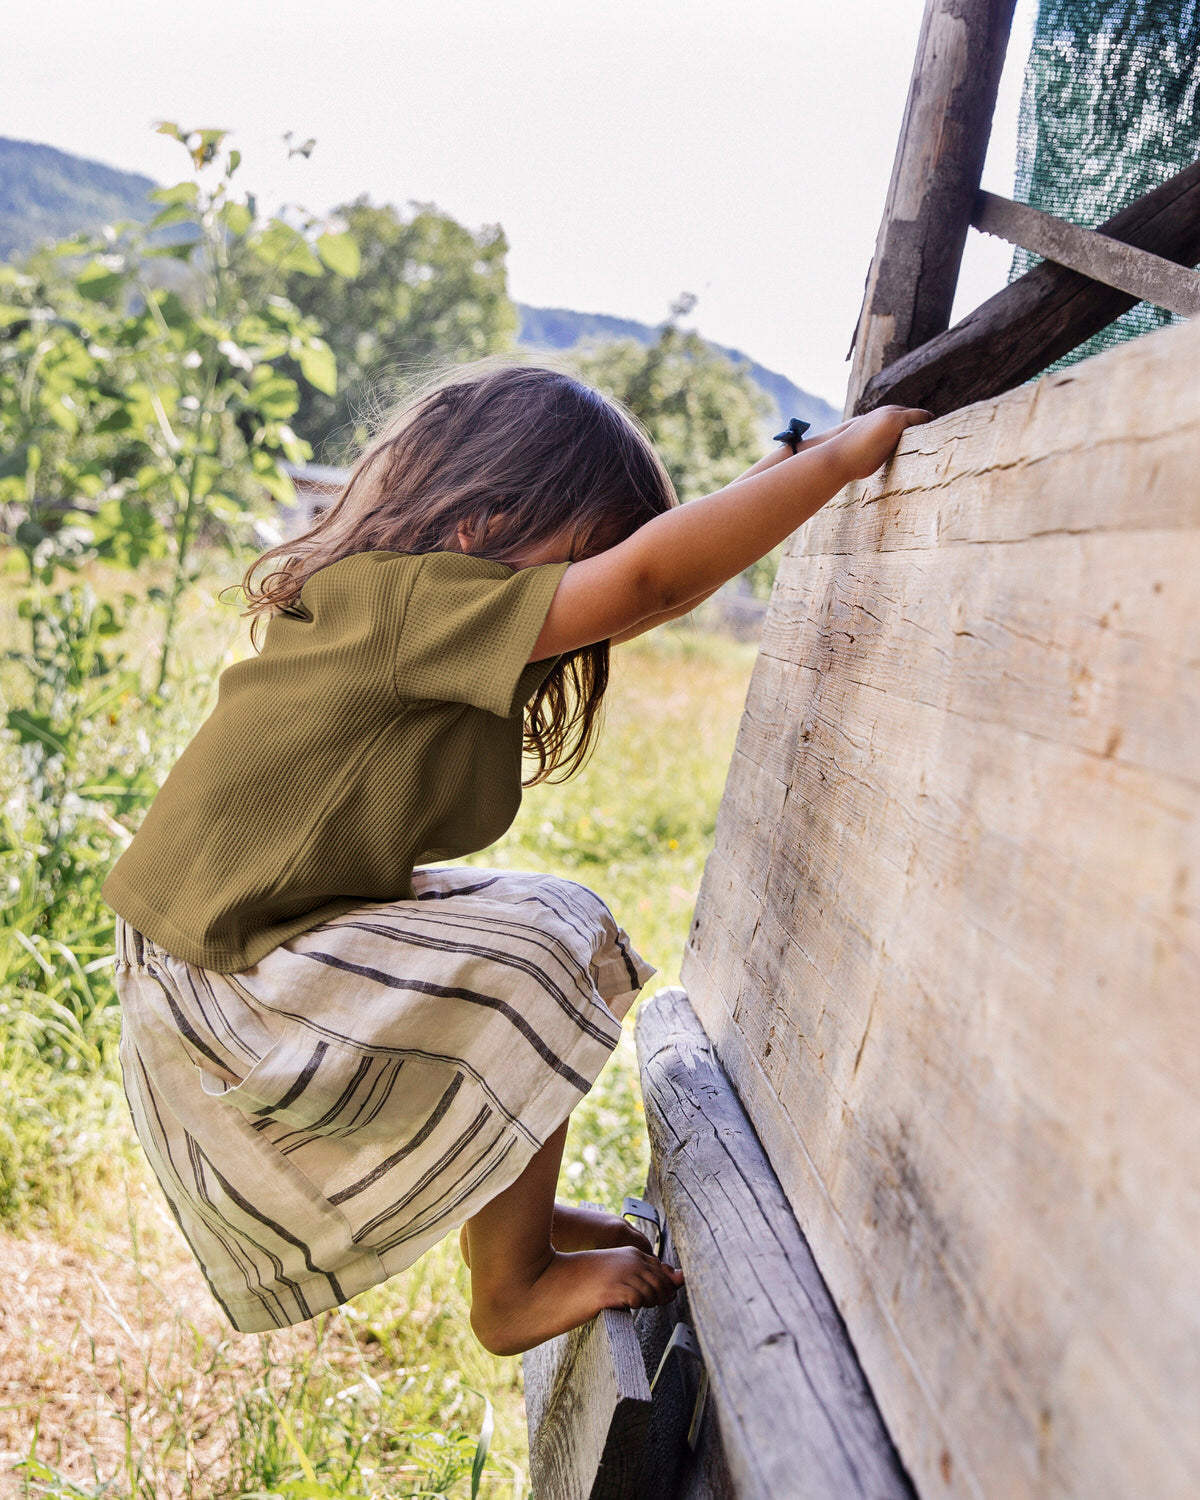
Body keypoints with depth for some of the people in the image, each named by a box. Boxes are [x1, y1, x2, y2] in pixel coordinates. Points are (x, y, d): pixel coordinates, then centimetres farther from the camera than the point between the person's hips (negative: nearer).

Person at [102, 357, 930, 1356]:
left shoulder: (415, 624, 4)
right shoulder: (398, 599, -25)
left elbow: (637, 581, 12)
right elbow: (648, 576, -34)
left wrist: (773, 479, 8)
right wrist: (844, 455, -26)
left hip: (262, 930, 10)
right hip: (215, 982, -10)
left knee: (552, 925, 14)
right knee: (529, 969, -16)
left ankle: (511, 1216, 26)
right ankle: (514, 1288, 3)